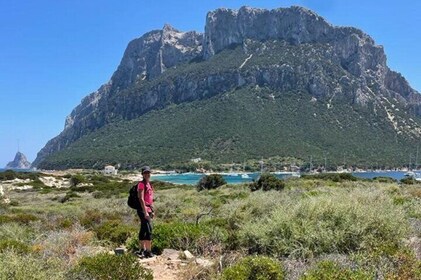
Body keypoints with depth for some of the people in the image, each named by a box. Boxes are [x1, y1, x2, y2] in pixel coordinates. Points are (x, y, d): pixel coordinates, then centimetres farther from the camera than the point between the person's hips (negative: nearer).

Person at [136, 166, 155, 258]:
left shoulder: (149, 184, 16)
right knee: (148, 230, -14)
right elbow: (141, 199, -18)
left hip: (148, 209, 9)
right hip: (143, 210, -9)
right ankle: (148, 251, -13)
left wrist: (152, 211, 21)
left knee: (143, 230, 14)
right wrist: (145, 212, -22)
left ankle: (142, 250, 20)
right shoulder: (141, 184, -11)